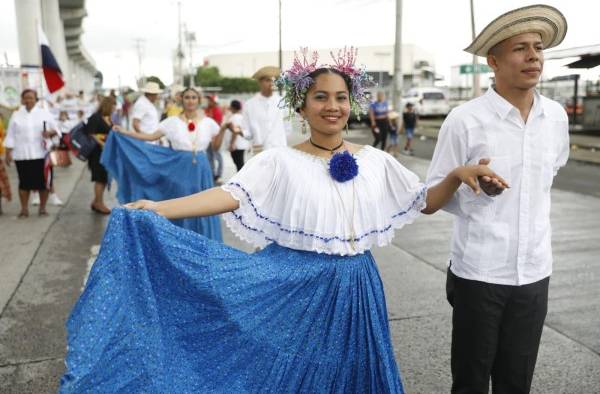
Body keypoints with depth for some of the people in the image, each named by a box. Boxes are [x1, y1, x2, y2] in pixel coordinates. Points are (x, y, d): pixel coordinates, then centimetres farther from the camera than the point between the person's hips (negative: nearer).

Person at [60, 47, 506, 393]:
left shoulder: (375, 160, 2)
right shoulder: (281, 161, -8)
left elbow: (426, 203, 6)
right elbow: (231, 195, -19)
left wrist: (457, 176, -12)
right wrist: (160, 209, -30)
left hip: (356, 290, 3)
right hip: (295, 288, -3)